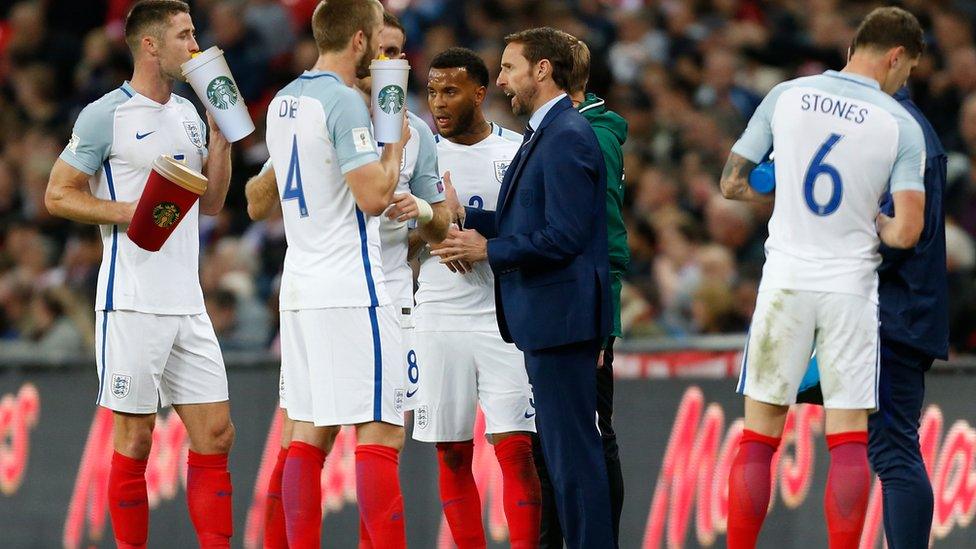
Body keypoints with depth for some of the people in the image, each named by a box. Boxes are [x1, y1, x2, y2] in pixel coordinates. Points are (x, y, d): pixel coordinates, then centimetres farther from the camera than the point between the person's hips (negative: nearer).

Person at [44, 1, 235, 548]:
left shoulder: (188, 114, 15)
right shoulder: (106, 115, -6)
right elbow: (58, 194, -5)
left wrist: (220, 138, 7)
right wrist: (128, 212, -17)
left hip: (188, 303, 7)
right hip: (132, 305, -7)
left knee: (215, 434, 3)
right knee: (136, 438, -2)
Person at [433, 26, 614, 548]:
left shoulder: (567, 138, -16)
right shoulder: (545, 133, 16)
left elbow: (562, 236, -22)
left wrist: (489, 250, -13)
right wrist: (466, 218, 10)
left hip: (560, 314, -11)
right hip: (545, 314, 11)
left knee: (572, 447, -8)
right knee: (564, 446, 13)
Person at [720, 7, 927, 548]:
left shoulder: (786, 97, 0)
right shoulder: (902, 126, -5)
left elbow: (732, 184, 5)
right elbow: (906, 232, -13)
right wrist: (874, 223, 9)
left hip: (785, 280, 1)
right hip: (851, 289, -1)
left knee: (758, 438, 6)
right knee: (849, 442, 3)